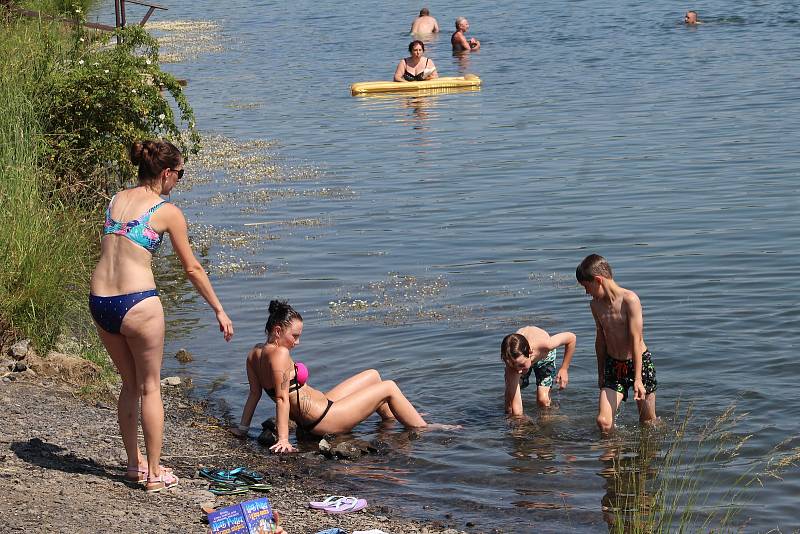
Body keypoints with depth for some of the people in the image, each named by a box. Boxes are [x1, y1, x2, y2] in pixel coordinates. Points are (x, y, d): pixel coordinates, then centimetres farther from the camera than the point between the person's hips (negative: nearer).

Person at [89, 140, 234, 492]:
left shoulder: (116, 199, 11)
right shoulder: (167, 212, -4)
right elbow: (192, 268, 2)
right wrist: (219, 311, 12)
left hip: (99, 301, 6)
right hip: (137, 303, -6)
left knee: (130, 384, 21)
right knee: (150, 387, 10)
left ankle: (134, 464, 30)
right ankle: (154, 473, 15)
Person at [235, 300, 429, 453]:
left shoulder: (255, 353, 1)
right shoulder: (280, 353, -26)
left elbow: (254, 393, 3)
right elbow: (282, 398, -28)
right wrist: (283, 439, -28)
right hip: (323, 420, -10)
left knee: (373, 376, 24)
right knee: (389, 388, 4)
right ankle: (423, 430, 21)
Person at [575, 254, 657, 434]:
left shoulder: (629, 300, -18)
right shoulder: (596, 305, 1)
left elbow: (636, 340, -21)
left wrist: (638, 379, -24)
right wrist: (601, 373, 21)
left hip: (640, 363, -4)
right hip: (613, 366, 5)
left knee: (648, 421, 7)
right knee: (603, 422, -9)